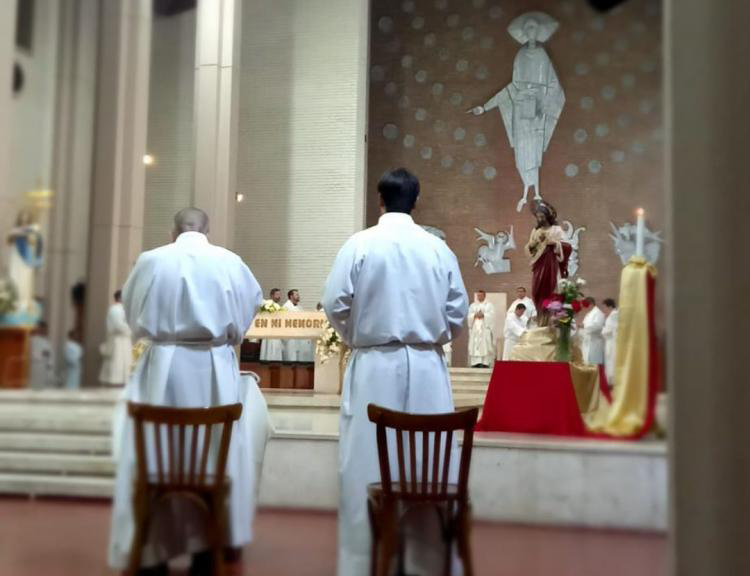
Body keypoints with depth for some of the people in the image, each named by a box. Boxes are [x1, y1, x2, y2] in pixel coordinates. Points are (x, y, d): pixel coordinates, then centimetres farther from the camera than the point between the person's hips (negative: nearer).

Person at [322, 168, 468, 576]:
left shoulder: (359, 244, -5)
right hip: (426, 368, 2)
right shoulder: (439, 248, 0)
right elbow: (458, 313, 2)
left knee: (368, 466, 4)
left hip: (373, 366, -2)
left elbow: (335, 305, -6)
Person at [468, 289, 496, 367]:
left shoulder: (489, 305, 8)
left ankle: (485, 363, -12)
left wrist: (483, 315, -15)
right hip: (475, 329, 3)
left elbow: (491, 315, -4)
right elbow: (469, 316, 6)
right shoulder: (473, 305, 15)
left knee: (485, 345, -10)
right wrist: (475, 315, -12)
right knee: (474, 346, -5)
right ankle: (475, 363, -6)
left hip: (485, 328, -2)